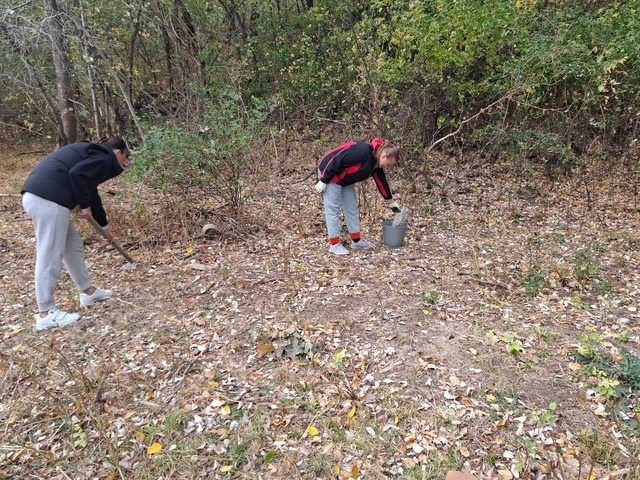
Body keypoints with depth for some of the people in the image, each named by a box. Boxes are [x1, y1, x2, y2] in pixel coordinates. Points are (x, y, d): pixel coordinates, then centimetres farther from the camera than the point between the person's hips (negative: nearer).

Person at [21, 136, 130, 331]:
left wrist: (104, 226, 46)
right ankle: (46, 314, 4)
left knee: (73, 244, 20)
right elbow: (77, 174, -19)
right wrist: (85, 205, -7)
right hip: (48, 198, -11)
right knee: (50, 256, -4)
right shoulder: (105, 157, 0)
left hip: (37, 195, 11)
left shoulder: (95, 154, 30)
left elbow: (91, 192, 38)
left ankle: (87, 291, 32)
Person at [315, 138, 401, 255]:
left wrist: (390, 201, 20)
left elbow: (381, 181, 12)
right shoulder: (362, 151, -31)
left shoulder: (376, 163, -2)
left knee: (352, 208, 9)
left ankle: (356, 240, 19)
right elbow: (336, 161, -30)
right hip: (331, 175, -9)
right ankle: (334, 244, 2)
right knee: (333, 210, -5)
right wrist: (323, 181, -23)